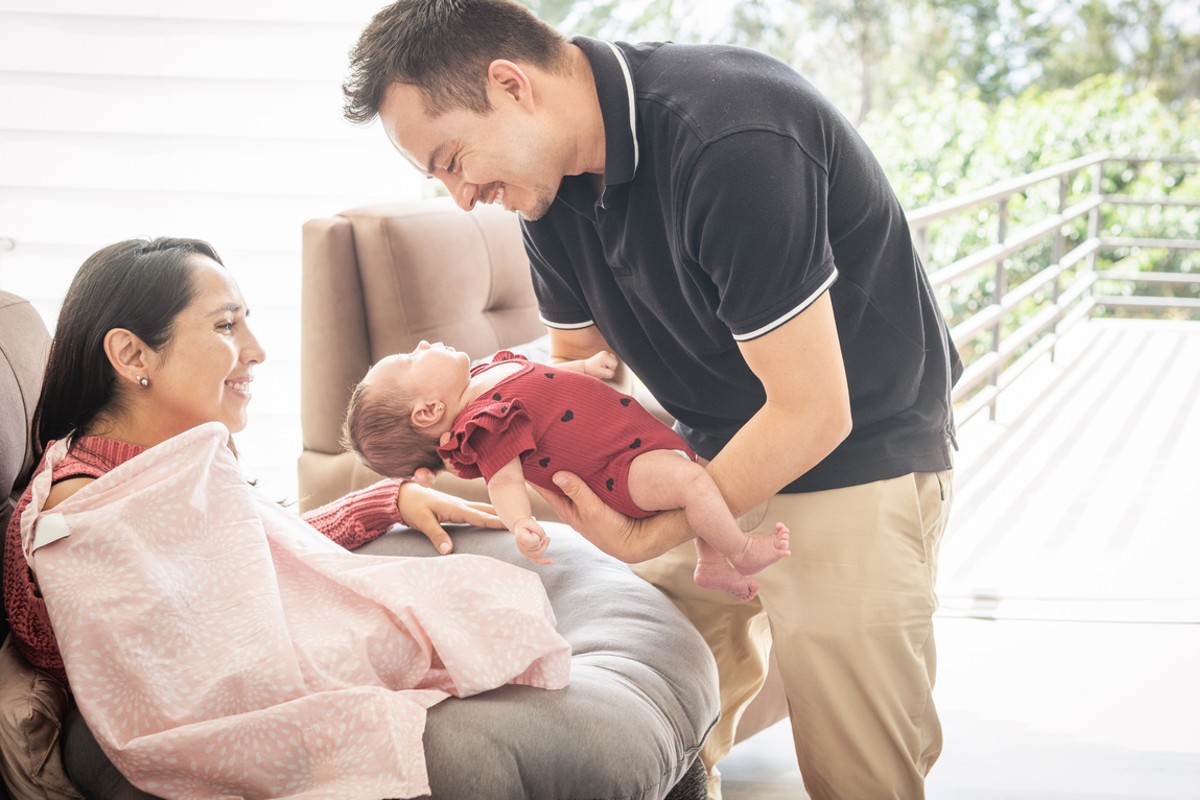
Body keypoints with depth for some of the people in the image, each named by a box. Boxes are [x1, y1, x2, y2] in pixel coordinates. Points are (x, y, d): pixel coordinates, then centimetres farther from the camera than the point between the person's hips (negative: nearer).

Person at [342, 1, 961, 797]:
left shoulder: (731, 141, -31)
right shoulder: (555, 174, -3)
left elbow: (812, 413, -26)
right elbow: (580, 360, 11)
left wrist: (650, 537, -18)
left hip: (859, 456, -7)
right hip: (718, 454, 8)